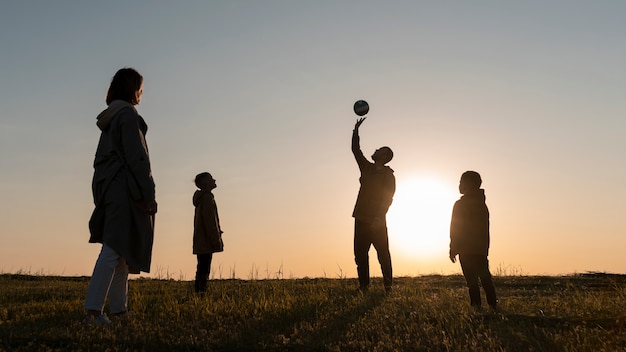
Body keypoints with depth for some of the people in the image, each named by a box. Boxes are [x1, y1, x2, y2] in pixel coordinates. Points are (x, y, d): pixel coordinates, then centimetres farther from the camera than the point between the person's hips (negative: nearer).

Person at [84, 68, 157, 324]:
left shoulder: (110, 117, 20)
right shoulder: (128, 114, -9)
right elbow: (136, 156, -17)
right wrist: (148, 194, -18)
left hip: (108, 187, 10)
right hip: (125, 189, -10)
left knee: (120, 247, 13)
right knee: (115, 248, -9)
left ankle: (118, 306, 17)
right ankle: (93, 308, -9)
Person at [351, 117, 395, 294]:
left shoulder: (388, 175, -3)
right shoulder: (367, 168, 14)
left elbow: (388, 198, -11)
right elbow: (355, 149, 18)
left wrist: (379, 217, -23)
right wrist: (356, 129, 14)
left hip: (376, 220, -6)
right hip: (361, 218, 6)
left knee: (383, 253, -2)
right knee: (360, 253, 4)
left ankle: (388, 286, 4)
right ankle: (364, 285, 11)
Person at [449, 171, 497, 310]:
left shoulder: (460, 204, -7)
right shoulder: (482, 204, 13)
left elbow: (455, 229, -10)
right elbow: (485, 229, 16)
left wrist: (453, 249, -6)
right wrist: (485, 248, 20)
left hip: (467, 250, -7)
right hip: (482, 249, 7)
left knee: (472, 280, -6)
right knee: (485, 277, 12)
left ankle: (476, 306, -10)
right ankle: (493, 305, 11)